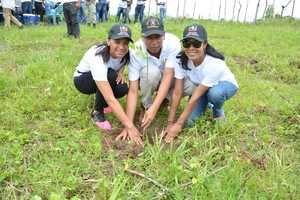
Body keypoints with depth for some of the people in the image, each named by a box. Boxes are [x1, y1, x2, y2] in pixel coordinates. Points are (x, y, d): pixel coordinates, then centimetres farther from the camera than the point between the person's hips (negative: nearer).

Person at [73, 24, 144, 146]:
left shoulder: (127, 54, -23)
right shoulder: (97, 57, -40)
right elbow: (110, 99, -46)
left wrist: (120, 72, -24)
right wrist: (129, 126, -48)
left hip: (105, 78, 5)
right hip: (82, 80, -5)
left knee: (123, 89, -25)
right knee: (110, 75, -34)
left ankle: (100, 103, 8)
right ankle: (97, 113, -11)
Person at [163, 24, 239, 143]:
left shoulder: (214, 64, -38)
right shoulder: (181, 60, -25)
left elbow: (196, 97, -36)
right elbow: (177, 93, -24)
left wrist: (179, 124, -33)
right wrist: (170, 123, -25)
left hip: (225, 85, -3)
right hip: (199, 86, 4)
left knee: (214, 93, -39)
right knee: (189, 121, -15)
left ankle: (218, 112, -4)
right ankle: (206, 104, 16)